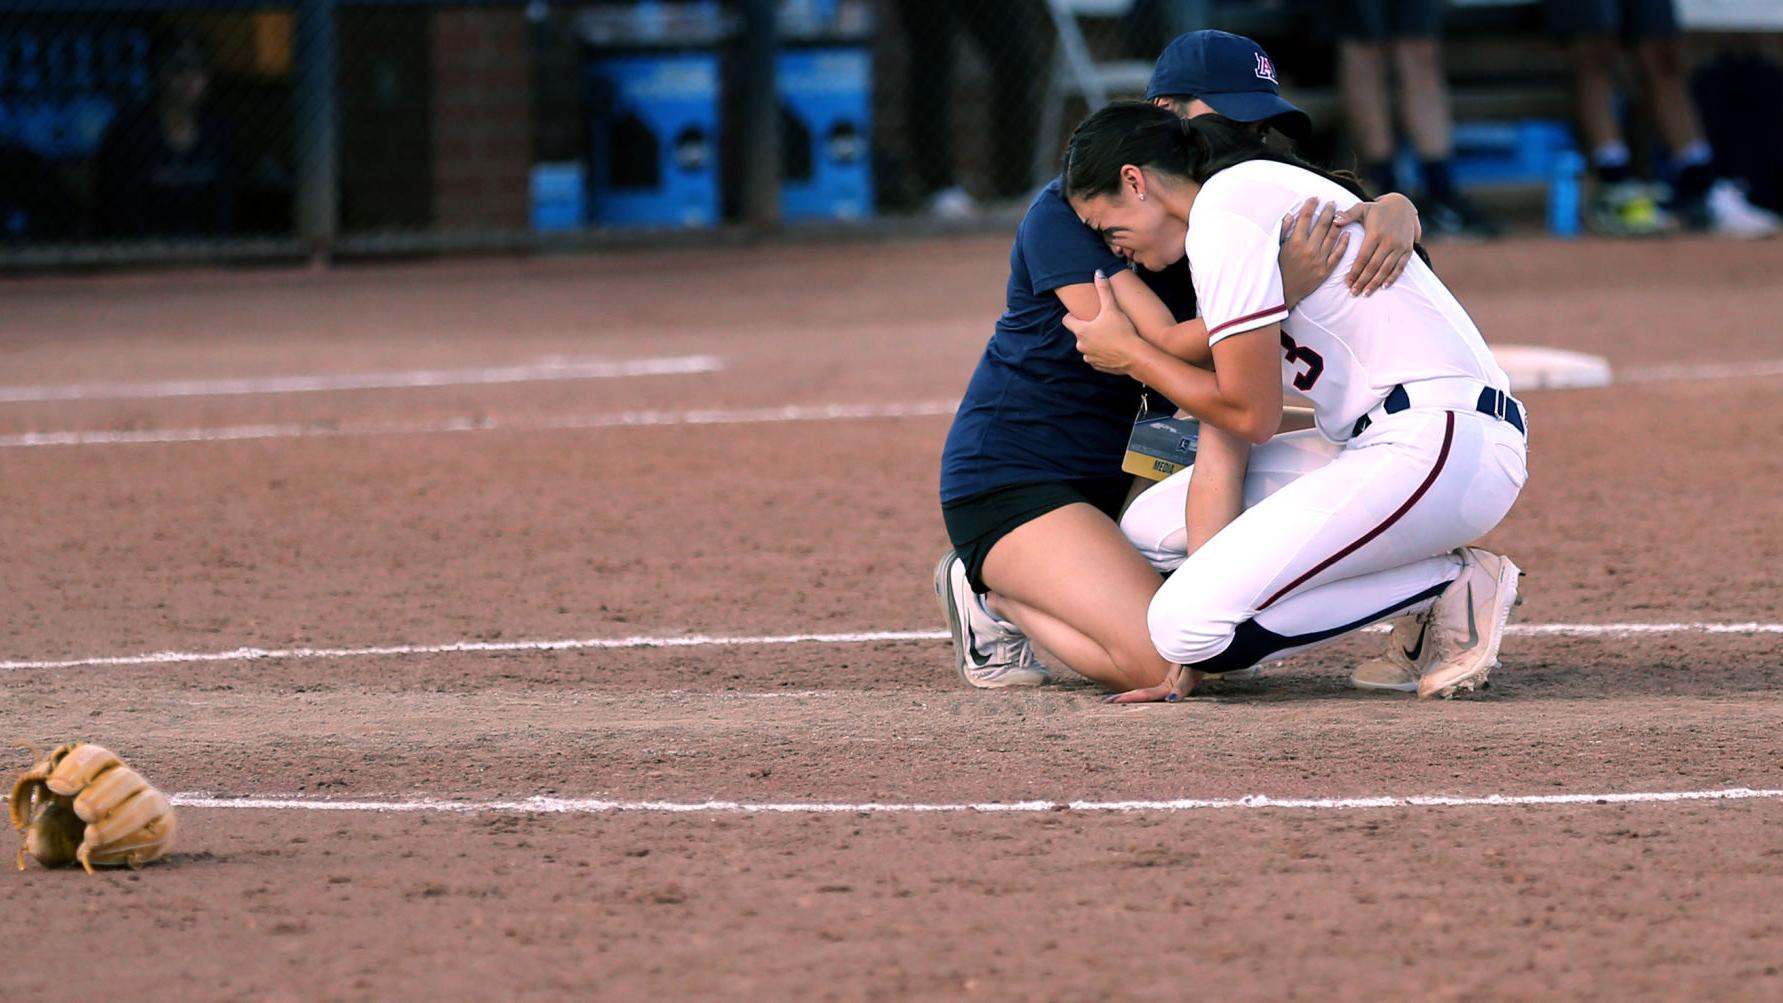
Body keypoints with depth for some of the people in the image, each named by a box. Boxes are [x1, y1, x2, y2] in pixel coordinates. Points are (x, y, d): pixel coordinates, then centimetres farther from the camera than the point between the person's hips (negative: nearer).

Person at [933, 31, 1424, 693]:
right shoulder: (1065, 214, -19)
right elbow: (1158, 351, -28)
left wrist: (1394, 215, -27)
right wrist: (1282, 292, -40)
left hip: (1116, 478, 8)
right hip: (1007, 483, -8)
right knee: (1164, 660, -24)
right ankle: (998, 593, 1)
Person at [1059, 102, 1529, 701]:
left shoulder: (1225, 209, -7)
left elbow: (1251, 418, -9)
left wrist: (1127, 355, 7)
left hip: (1436, 444, -11)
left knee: (1183, 625, -17)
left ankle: (1451, 585, -7)